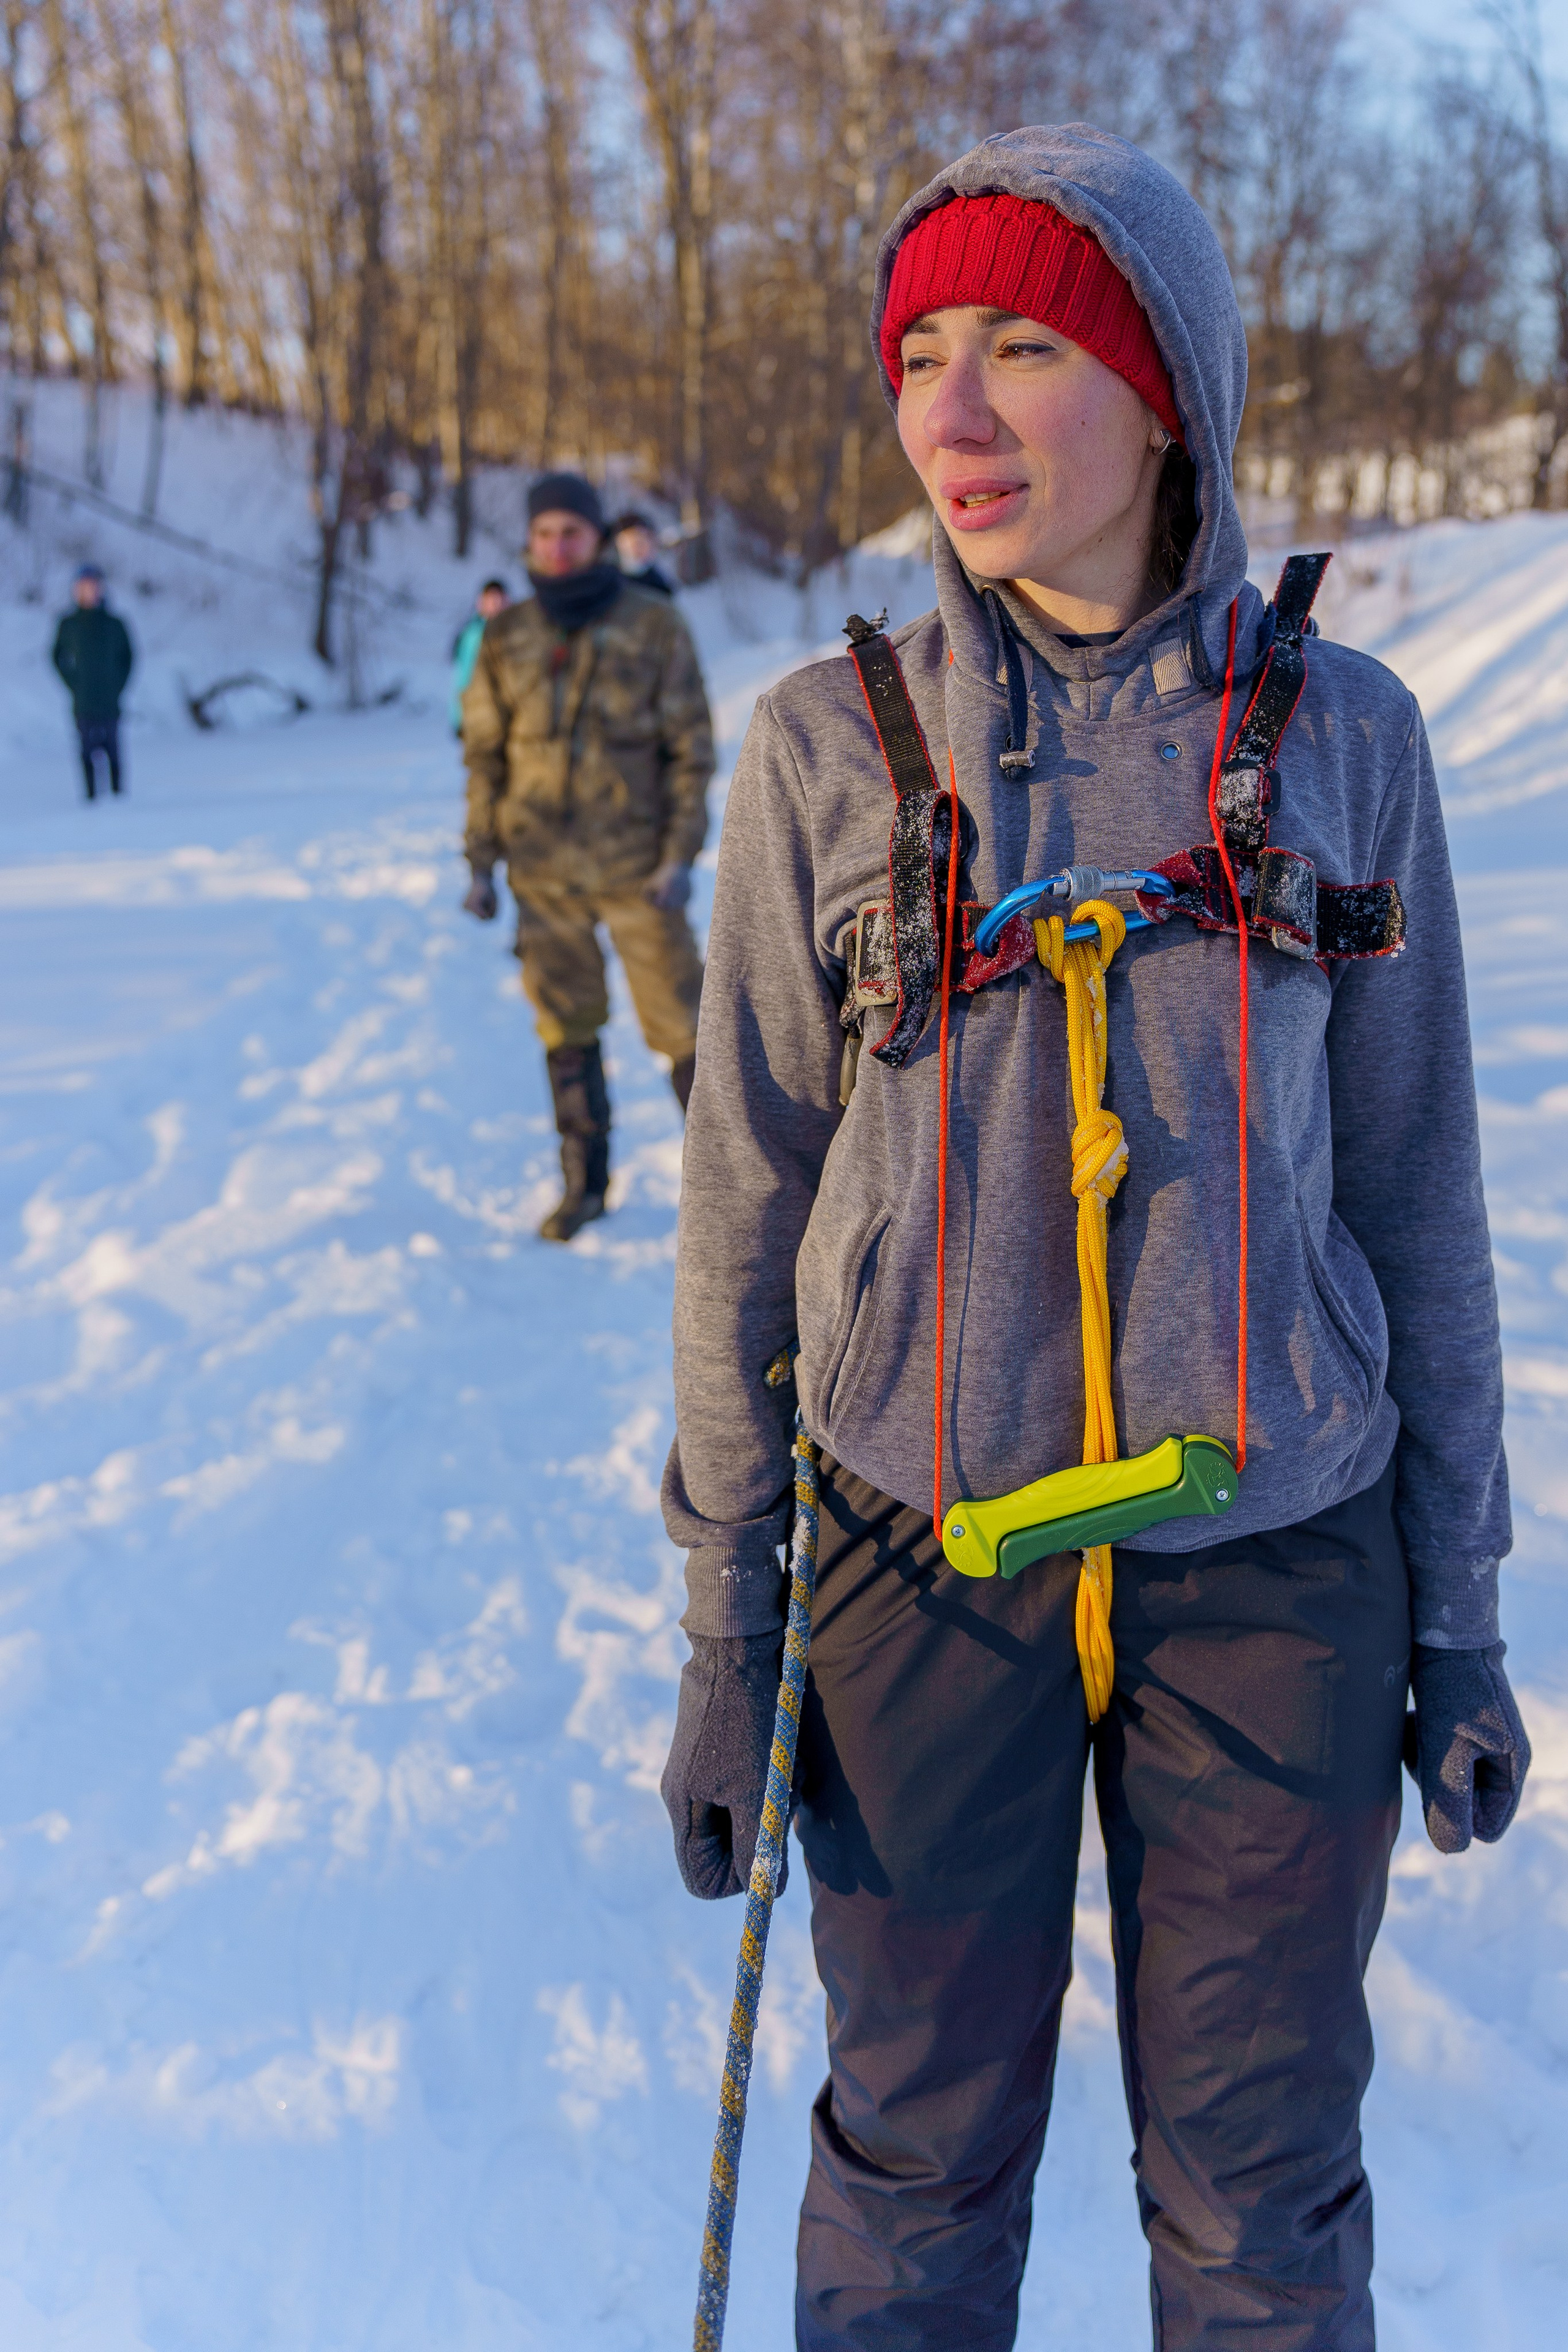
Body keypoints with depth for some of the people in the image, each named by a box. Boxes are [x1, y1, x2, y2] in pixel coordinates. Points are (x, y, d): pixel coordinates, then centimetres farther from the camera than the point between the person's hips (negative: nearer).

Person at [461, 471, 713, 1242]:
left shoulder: (653, 624, -3)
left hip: (636, 866, -2)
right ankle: (584, 1181, 20)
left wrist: (682, 854, -9)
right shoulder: (506, 637, 4)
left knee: (680, 1022, -2)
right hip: (544, 869, 3)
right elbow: (484, 754, 9)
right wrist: (481, 863, 6)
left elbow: (691, 745, -3)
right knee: (566, 1029, 8)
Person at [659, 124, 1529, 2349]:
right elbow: (748, 1207, 0)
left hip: (1274, 1567, 1)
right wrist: (724, 1633, 1)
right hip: (927, 1563, 0)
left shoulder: (1340, 733, -2)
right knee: (921, 2162, 14)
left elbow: (1413, 1189, 4)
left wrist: (1461, 1613, 6)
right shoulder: (832, 747, -5)